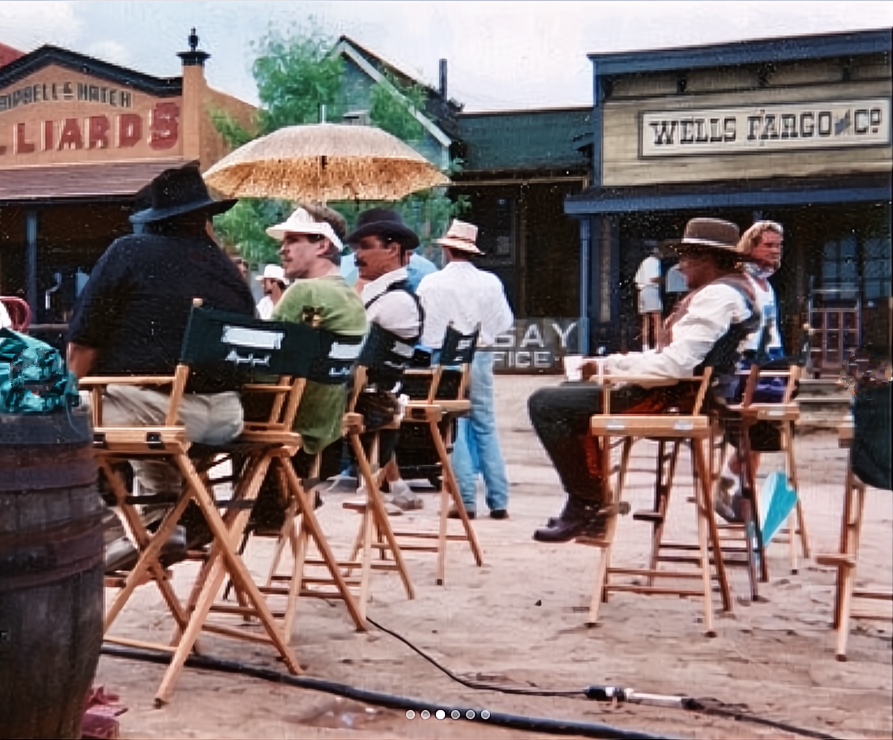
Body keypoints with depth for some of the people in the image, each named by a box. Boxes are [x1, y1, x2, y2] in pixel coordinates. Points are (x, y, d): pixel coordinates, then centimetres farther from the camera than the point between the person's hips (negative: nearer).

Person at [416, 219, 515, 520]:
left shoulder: (430, 283, -8)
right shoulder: (490, 282, -4)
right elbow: (505, 322, 1)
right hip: (480, 358, 2)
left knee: (455, 429, 4)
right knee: (486, 428, 10)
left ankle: (467, 500, 2)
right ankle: (499, 501, 11)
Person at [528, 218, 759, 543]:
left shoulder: (718, 295, -17)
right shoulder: (735, 288, 16)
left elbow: (675, 365, -25)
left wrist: (611, 365, -13)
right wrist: (613, 363, 9)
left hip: (674, 400, -11)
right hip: (681, 393, 11)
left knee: (545, 404, -12)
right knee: (568, 394, 23)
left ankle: (586, 505, -2)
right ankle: (593, 500, 19)